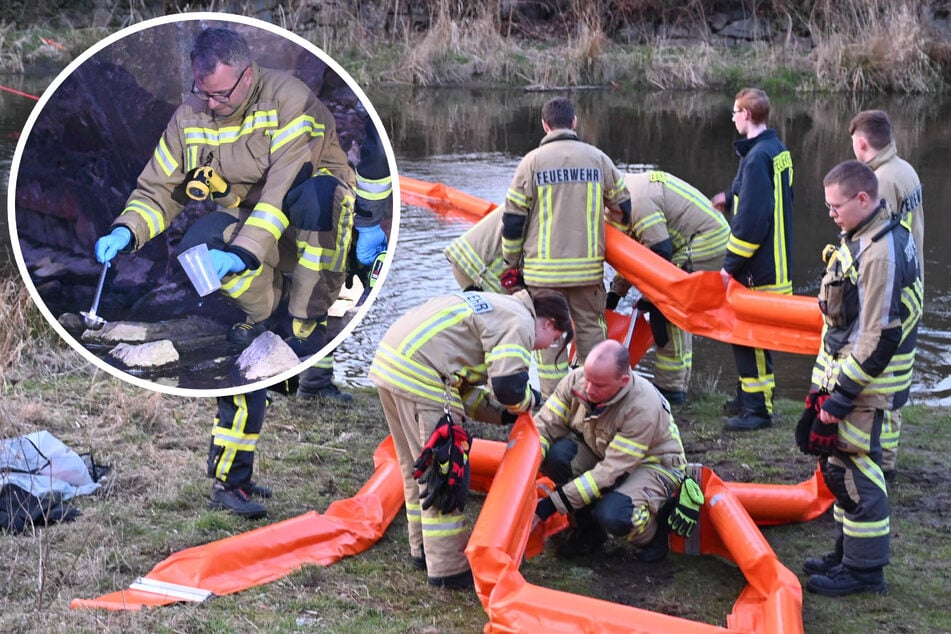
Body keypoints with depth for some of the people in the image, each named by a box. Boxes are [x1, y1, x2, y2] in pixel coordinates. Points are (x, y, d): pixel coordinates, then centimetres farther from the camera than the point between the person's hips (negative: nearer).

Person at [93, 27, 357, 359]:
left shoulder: (287, 97, -22)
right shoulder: (190, 115, -3)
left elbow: (285, 189, -30)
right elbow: (159, 189, 1)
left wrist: (243, 253, -37)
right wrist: (125, 231, -19)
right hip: (248, 214, 5)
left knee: (318, 195, -40)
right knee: (198, 242, -27)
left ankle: (308, 318, -20)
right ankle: (262, 309, 4)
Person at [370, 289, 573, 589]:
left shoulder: (497, 308, 25)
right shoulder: (520, 323, -5)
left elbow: (462, 385, 24)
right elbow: (508, 384, -18)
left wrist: (502, 413, 16)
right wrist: (529, 401, 4)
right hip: (420, 375, -10)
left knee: (417, 468, 22)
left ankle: (424, 549, 34)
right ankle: (449, 569, 3)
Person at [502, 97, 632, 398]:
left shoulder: (532, 161, -3)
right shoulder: (597, 158, 4)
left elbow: (513, 219, -2)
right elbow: (623, 207, 14)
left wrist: (511, 263, 11)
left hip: (543, 267, -2)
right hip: (588, 265, 2)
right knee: (591, 327, 13)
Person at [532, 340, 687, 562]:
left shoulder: (643, 408, -34)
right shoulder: (577, 379, -20)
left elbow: (610, 472, -34)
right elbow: (545, 425, -14)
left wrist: (551, 505, -36)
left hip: (654, 464, -5)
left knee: (612, 516, -36)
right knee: (556, 453, -27)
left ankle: (652, 533, 2)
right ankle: (588, 529, -3)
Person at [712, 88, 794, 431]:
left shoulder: (757, 157, -20)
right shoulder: (778, 150, 11)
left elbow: (752, 219, -23)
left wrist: (731, 264, -18)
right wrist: (731, 198, 27)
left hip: (758, 269, -10)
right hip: (775, 261, 10)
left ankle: (758, 408, 2)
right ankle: (749, 397, 29)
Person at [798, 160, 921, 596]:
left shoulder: (882, 253, -23)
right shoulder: (865, 238, 9)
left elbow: (878, 338, -24)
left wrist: (841, 398, -20)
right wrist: (829, 382, 21)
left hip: (866, 382, -10)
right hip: (844, 373, 10)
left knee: (853, 470, -3)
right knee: (838, 463, 17)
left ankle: (863, 569, 7)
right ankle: (848, 553, 29)